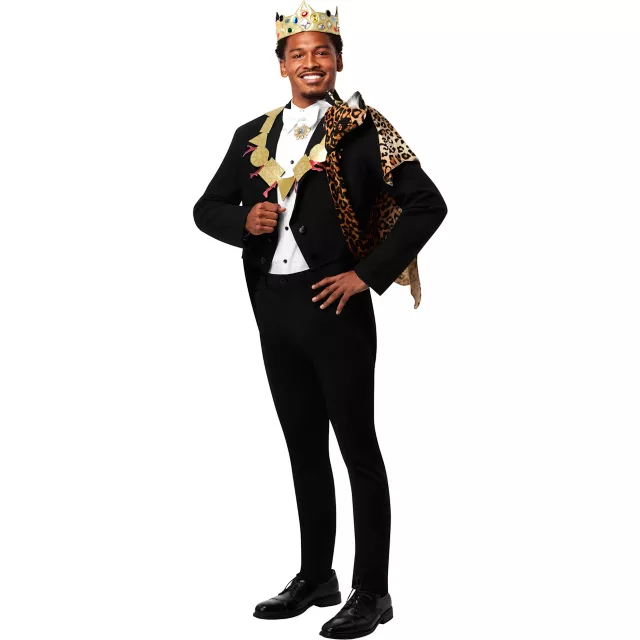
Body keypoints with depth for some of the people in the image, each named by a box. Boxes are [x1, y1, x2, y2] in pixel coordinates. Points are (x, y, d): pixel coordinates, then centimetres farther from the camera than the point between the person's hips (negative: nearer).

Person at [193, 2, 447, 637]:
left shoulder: (362, 128, -5)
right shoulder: (253, 136, 11)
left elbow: (426, 204, -10)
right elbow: (207, 208, 17)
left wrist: (369, 274, -14)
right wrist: (245, 221, -5)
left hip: (334, 303, -6)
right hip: (273, 305, 6)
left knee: (357, 445, 0)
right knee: (303, 445, 14)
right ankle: (316, 576, 27)